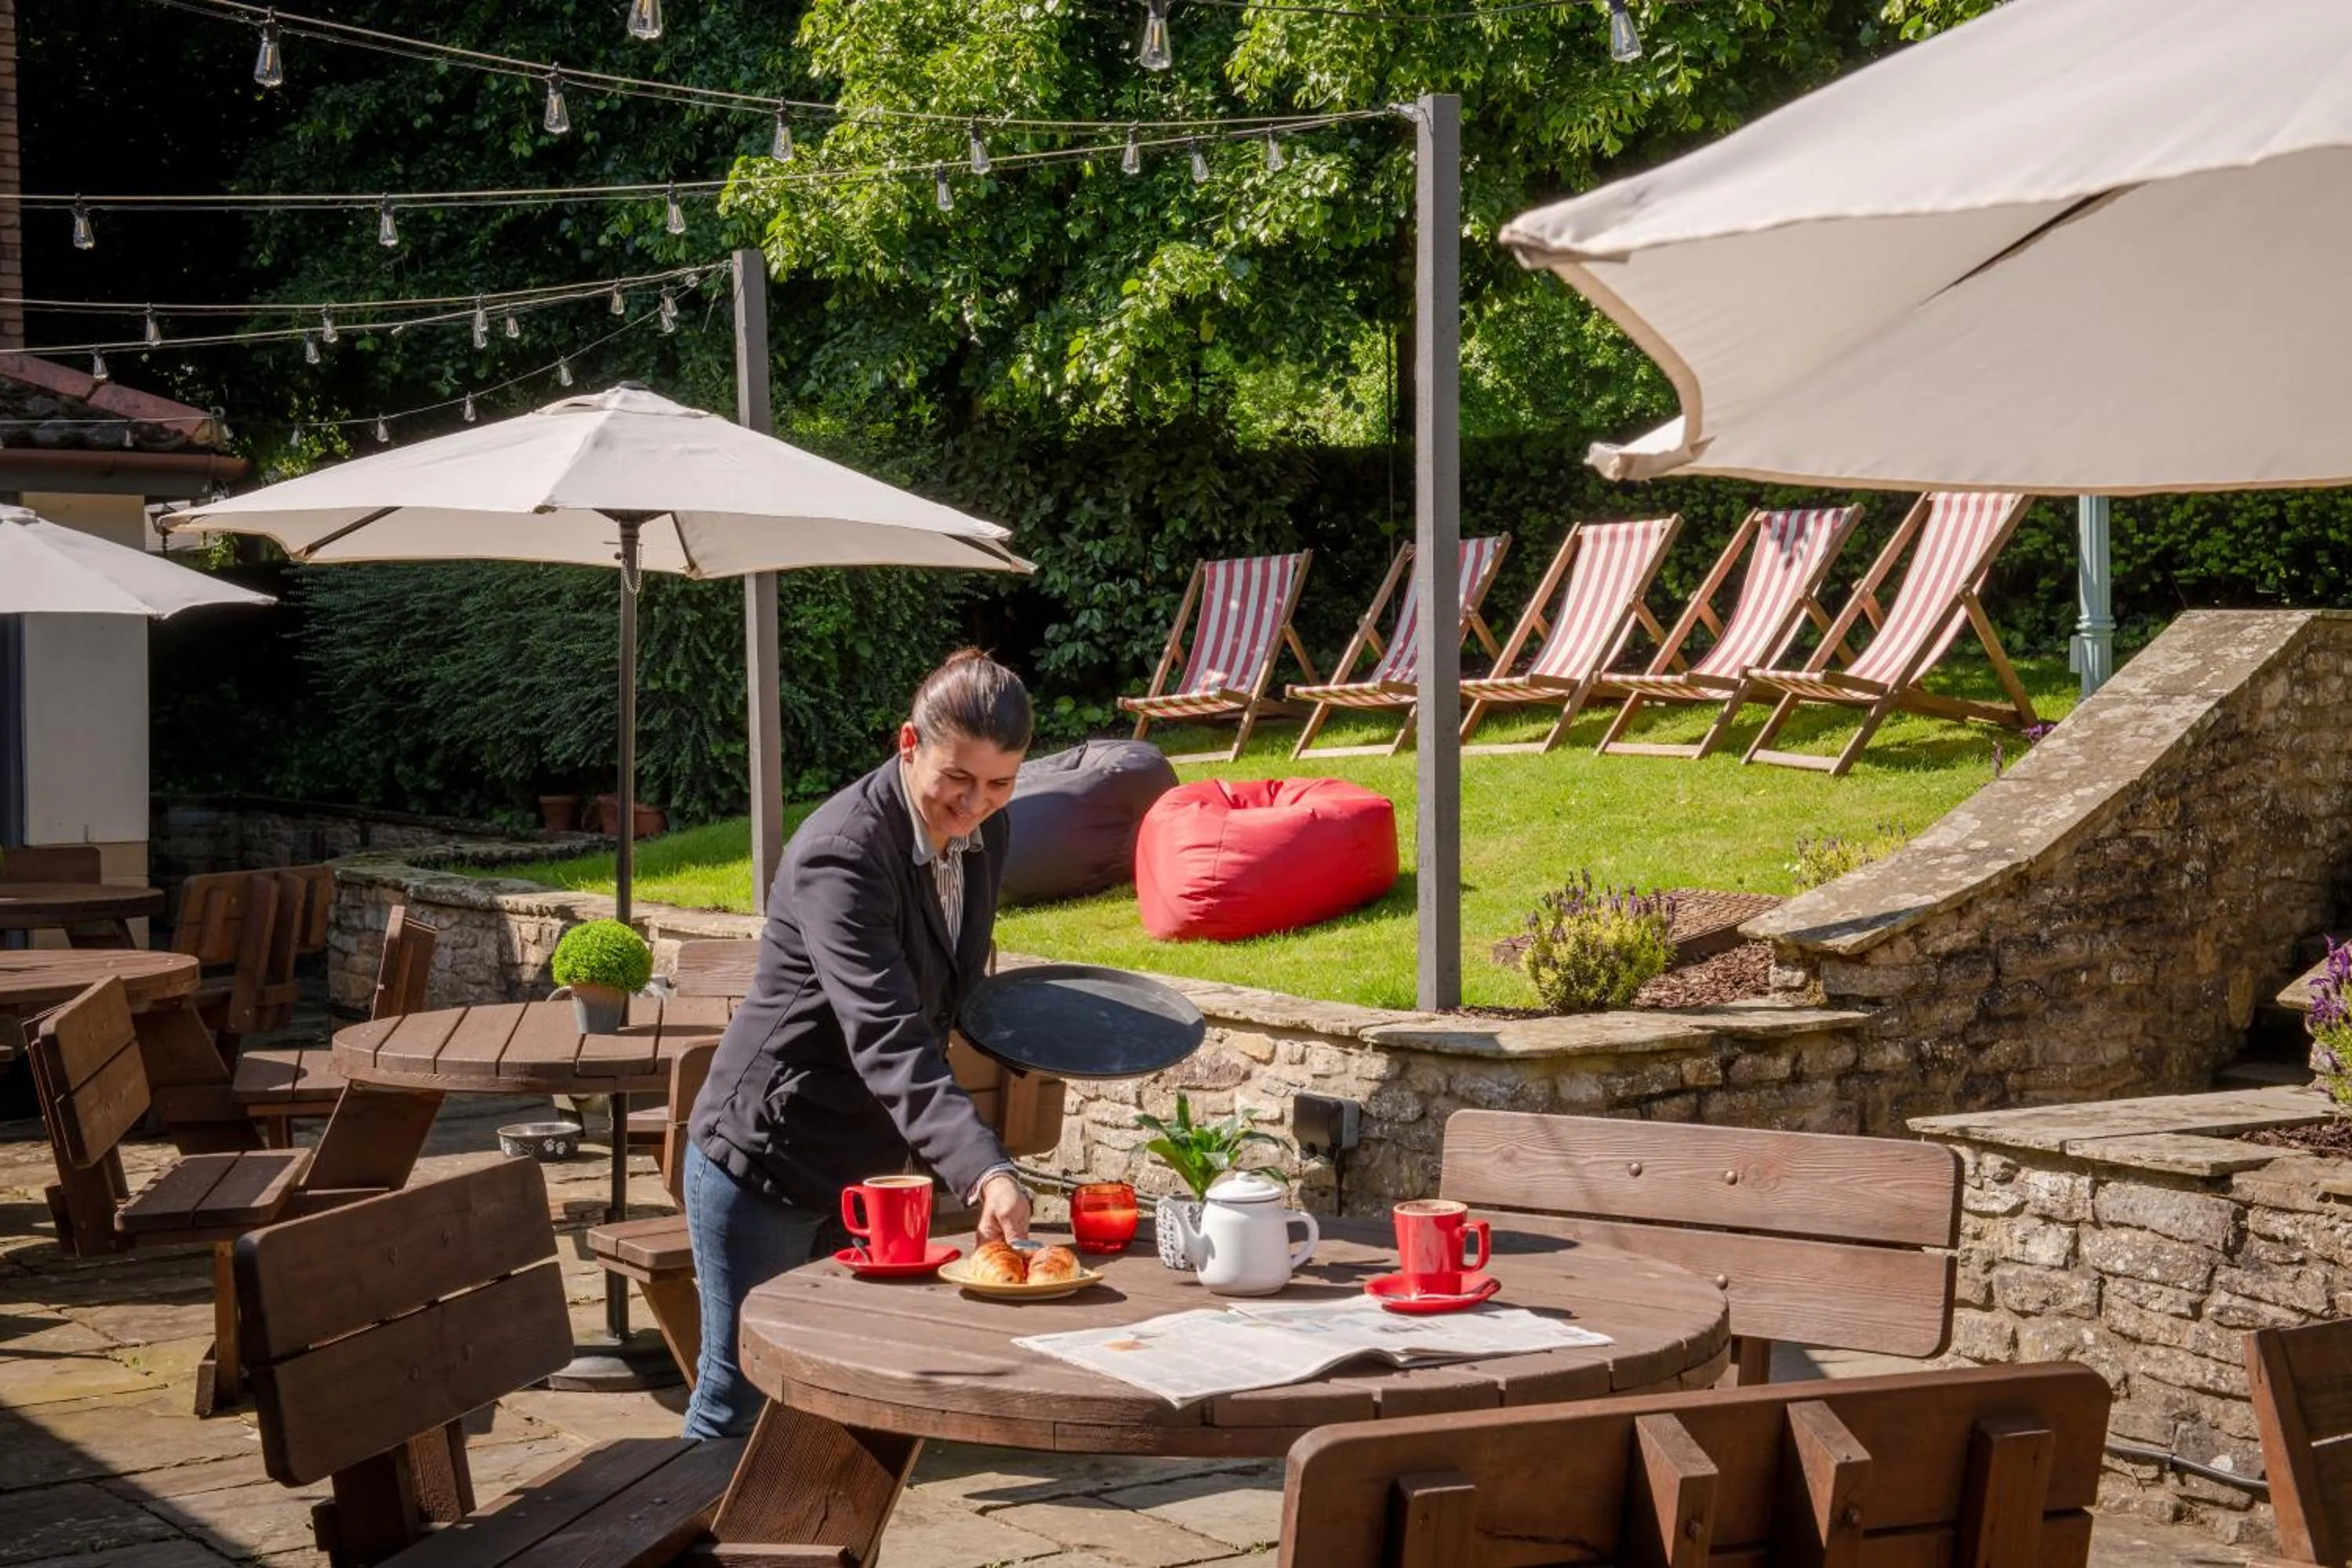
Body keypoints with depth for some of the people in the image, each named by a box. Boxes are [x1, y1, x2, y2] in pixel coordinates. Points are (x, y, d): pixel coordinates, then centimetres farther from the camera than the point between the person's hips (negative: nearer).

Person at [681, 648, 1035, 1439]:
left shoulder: (983, 834, -3)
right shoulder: (841, 854, -27)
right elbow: (889, 1041, -37)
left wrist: (972, 1164, 9)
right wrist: (981, 1168, -49)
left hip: (866, 1163, 7)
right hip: (765, 1159, -7)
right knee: (742, 1395, 2)